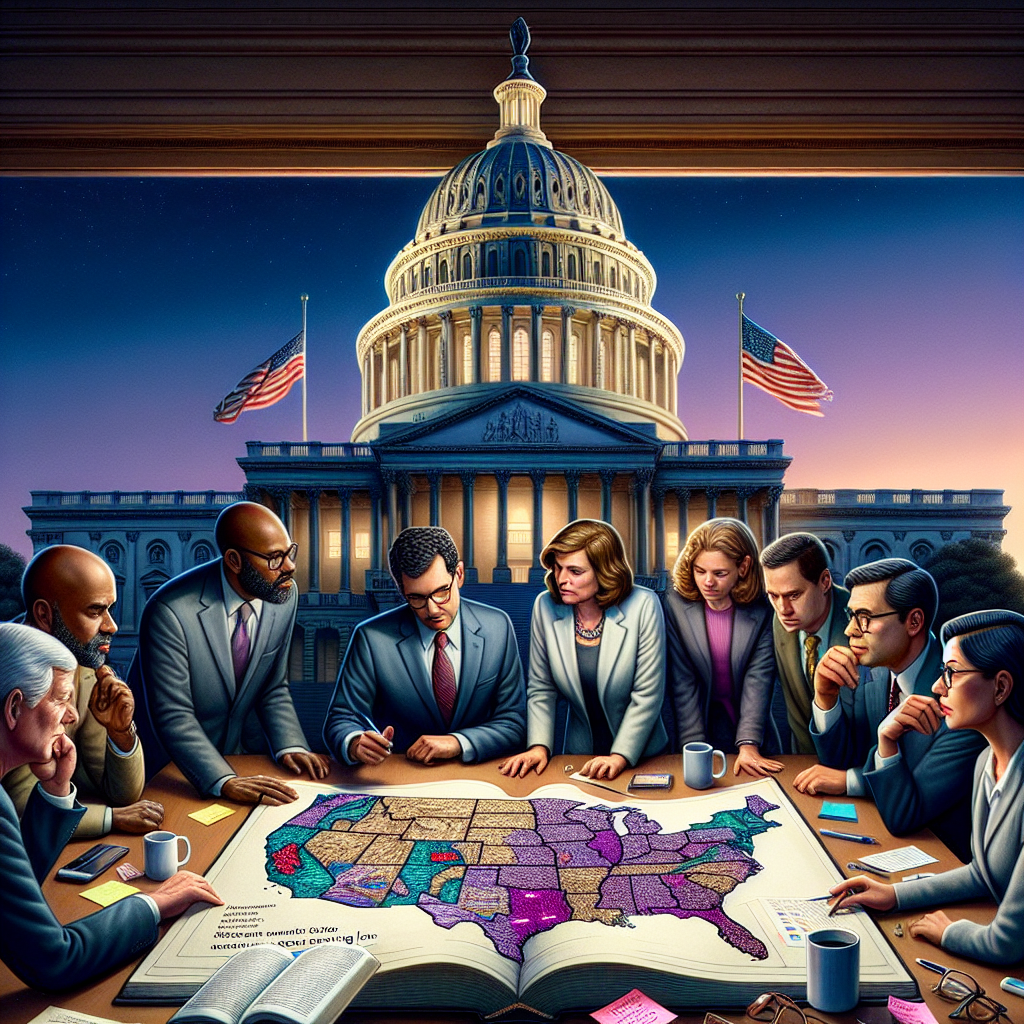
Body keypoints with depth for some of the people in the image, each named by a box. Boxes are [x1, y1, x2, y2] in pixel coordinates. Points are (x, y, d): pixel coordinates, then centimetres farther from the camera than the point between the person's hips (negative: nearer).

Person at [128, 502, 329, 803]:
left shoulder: (285, 595, -7)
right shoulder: (170, 612, -25)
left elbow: (273, 689, 3)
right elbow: (172, 717, -25)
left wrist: (291, 746, -13)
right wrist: (225, 782, -36)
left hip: (241, 752, 4)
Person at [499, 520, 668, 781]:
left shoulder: (643, 606, -13)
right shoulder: (545, 606, -4)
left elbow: (647, 696, -11)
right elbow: (541, 689, 4)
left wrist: (619, 757, -17)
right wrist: (539, 746, -7)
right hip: (579, 753, 2)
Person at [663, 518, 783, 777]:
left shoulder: (763, 609, -10)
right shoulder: (675, 606, -9)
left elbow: (759, 678, -15)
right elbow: (683, 684, -10)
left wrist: (748, 745, -25)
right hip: (702, 722, 0)